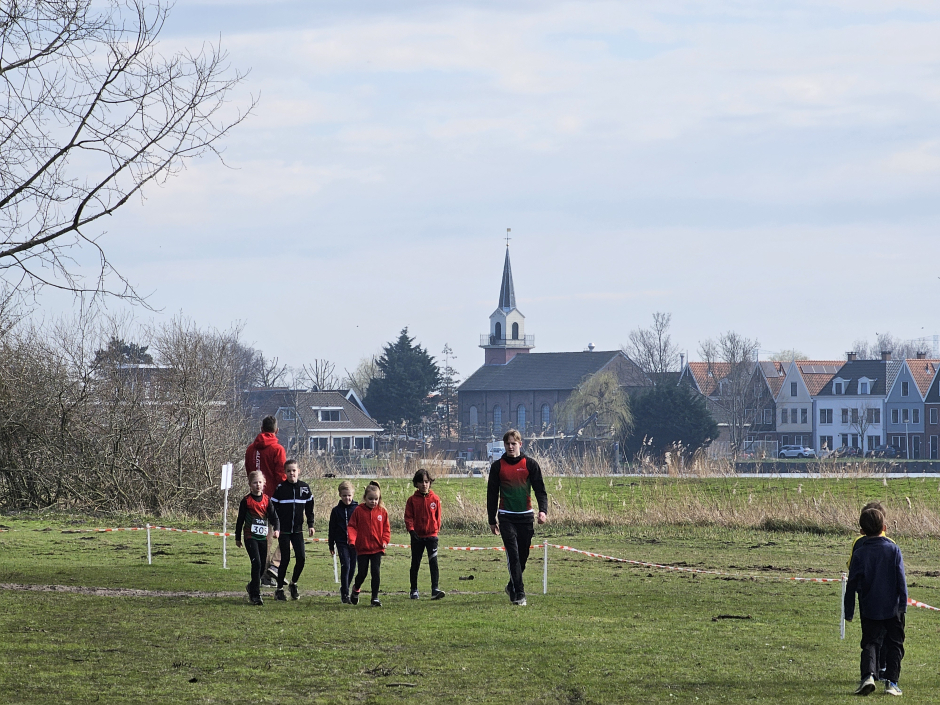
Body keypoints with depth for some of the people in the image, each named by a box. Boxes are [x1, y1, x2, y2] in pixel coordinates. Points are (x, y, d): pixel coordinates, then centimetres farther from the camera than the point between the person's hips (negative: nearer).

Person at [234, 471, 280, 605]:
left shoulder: (266, 500, 6)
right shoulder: (246, 500, -2)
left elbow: (273, 516, 2)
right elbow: (240, 519, 4)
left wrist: (276, 529, -17)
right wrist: (238, 538, 8)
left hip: (263, 537, 4)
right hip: (250, 537, -4)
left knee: (262, 566, 9)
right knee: (256, 563, -16)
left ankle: (252, 587, 35)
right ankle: (255, 594, -12)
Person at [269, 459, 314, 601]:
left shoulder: (304, 487, 4)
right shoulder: (280, 488, -5)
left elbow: (309, 508, 13)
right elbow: (273, 507, -3)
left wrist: (310, 524, 8)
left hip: (297, 530, 3)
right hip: (284, 530, -3)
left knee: (301, 558, -4)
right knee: (285, 559, -2)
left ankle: (294, 583, 18)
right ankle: (279, 589, 9)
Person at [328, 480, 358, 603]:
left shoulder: (357, 509, 2)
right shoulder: (336, 510, 3)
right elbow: (332, 529, 7)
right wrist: (331, 546, 7)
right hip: (342, 543, -1)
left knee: (352, 568, 6)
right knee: (345, 566, -13)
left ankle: (345, 589, 26)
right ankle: (345, 594, -12)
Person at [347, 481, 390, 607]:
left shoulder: (382, 511, 2)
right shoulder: (358, 511, -3)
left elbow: (386, 528, 8)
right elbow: (352, 526, -2)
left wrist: (385, 540, -7)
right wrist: (352, 540, -17)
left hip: (377, 548, 1)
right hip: (362, 548, -1)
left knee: (376, 573, -4)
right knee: (362, 573, 3)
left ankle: (375, 598, 5)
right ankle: (356, 589, 33)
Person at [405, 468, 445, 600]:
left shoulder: (435, 499, 2)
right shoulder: (412, 500, 0)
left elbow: (437, 516, 8)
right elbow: (408, 517, -1)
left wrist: (436, 529, 2)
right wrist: (411, 530, -13)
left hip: (431, 535, -1)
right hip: (417, 536, 1)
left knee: (433, 562, -12)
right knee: (415, 564, 9)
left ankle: (435, 589, -15)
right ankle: (414, 591, 20)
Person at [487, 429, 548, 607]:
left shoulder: (530, 464, 4)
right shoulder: (498, 466, 4)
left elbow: (540, 489, 3)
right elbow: (492, 494, 9)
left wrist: (543, 510, -13)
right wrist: (492, 520, 7)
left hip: (525, 516, 1)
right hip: (506, 517, -1)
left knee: (523, 555, 7)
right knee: (513, 555, -12)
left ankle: (512, 587, 29)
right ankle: (519, 594, -14)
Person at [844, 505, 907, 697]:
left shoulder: (860, 553, -2)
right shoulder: (893, 550, -4)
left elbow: (852, 584, 1)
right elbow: (901, 580, -6)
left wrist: (848, 611, 8)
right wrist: (903, 604, -2)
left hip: (869, 609, 0)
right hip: (892, 609, 0)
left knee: (870, 643, 6)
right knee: (894, 645, 8)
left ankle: (868, 675, -18)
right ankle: (891, 682, 0)